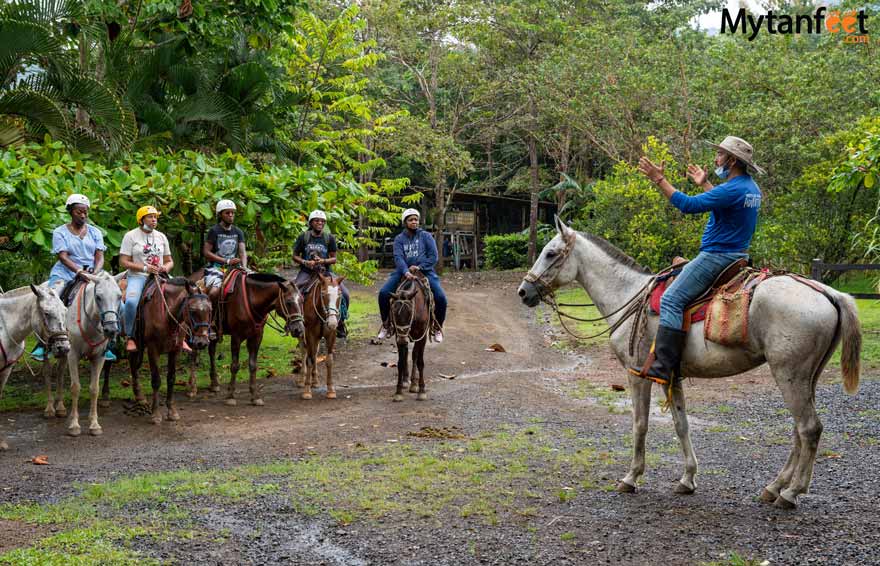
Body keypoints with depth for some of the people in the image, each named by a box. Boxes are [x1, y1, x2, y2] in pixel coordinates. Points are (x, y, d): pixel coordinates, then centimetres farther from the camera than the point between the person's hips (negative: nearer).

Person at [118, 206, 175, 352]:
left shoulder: (161, 237, 17)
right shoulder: (131, 236, 2)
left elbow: (169, 261, 20)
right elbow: (123, 262, -4)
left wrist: (166, 267, -5)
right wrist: (145, 268, -15)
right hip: (137, 277, -4)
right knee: (131, 301, -33)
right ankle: (130, 337, -16)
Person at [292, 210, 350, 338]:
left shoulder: (329, 238, 2)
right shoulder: (303, 237, 1)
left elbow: (333, 258, 2)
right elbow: (295, 256, 5)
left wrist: (323, 261, -18)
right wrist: (306, 262, -14)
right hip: (306, 272, 0)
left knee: (345, 294, -17)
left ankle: (340, 321, 4)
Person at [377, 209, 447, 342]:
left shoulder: (426, 236, 4)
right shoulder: (399, 239, 6)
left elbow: (433, 256, -2)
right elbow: (398, 257, -9)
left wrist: (419, 267, -16)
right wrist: (406, 272, -27)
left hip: (424, 271, -1)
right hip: (403, 271, 1)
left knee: (441, 297, -19)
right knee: (383, 293, -18)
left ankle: (438, 327, 5)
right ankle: (386, 325, 1)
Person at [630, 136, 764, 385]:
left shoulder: (733, 189, -21)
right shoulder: (751, 188, 11)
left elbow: (689, 205, -24)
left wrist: (659, 180, -20)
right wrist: (705, 184, 33)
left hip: (716, 257, -11)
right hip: (737, 255, 11)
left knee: (671, 300, -15)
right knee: (681, 266, 31)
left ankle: (664, 367, -23)